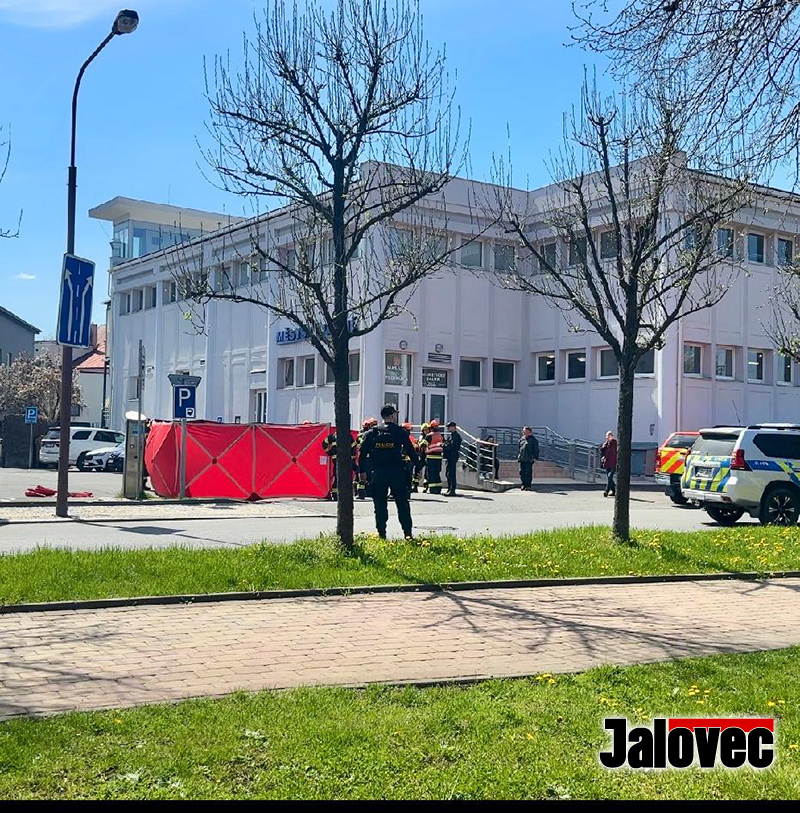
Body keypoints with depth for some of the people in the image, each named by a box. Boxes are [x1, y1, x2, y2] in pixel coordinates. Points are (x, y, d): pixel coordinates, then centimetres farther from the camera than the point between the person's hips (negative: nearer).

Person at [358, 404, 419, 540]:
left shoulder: (372, 432, 5)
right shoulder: (400, 432, -2)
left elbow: (363, 452, 4)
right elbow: (411, 451, -1)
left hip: (378, 473, 2)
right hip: (397, 472, -2)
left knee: (380, 504, 7)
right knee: (402, 503, 6)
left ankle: (381, 533, 4)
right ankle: (408, 533, 4)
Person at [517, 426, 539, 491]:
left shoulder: (533, 440, -1)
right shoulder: (521, 439, 16)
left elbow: (536, 449, -2)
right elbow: (519, 448, 23)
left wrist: (535, 457, -8)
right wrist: (518, 456, 18)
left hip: (529, 459, -6)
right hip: (521, 459, 6)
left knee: (528, 473, -4)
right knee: (521, 472, 5)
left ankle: (528, 485, 2)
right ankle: (524, 484, 16)